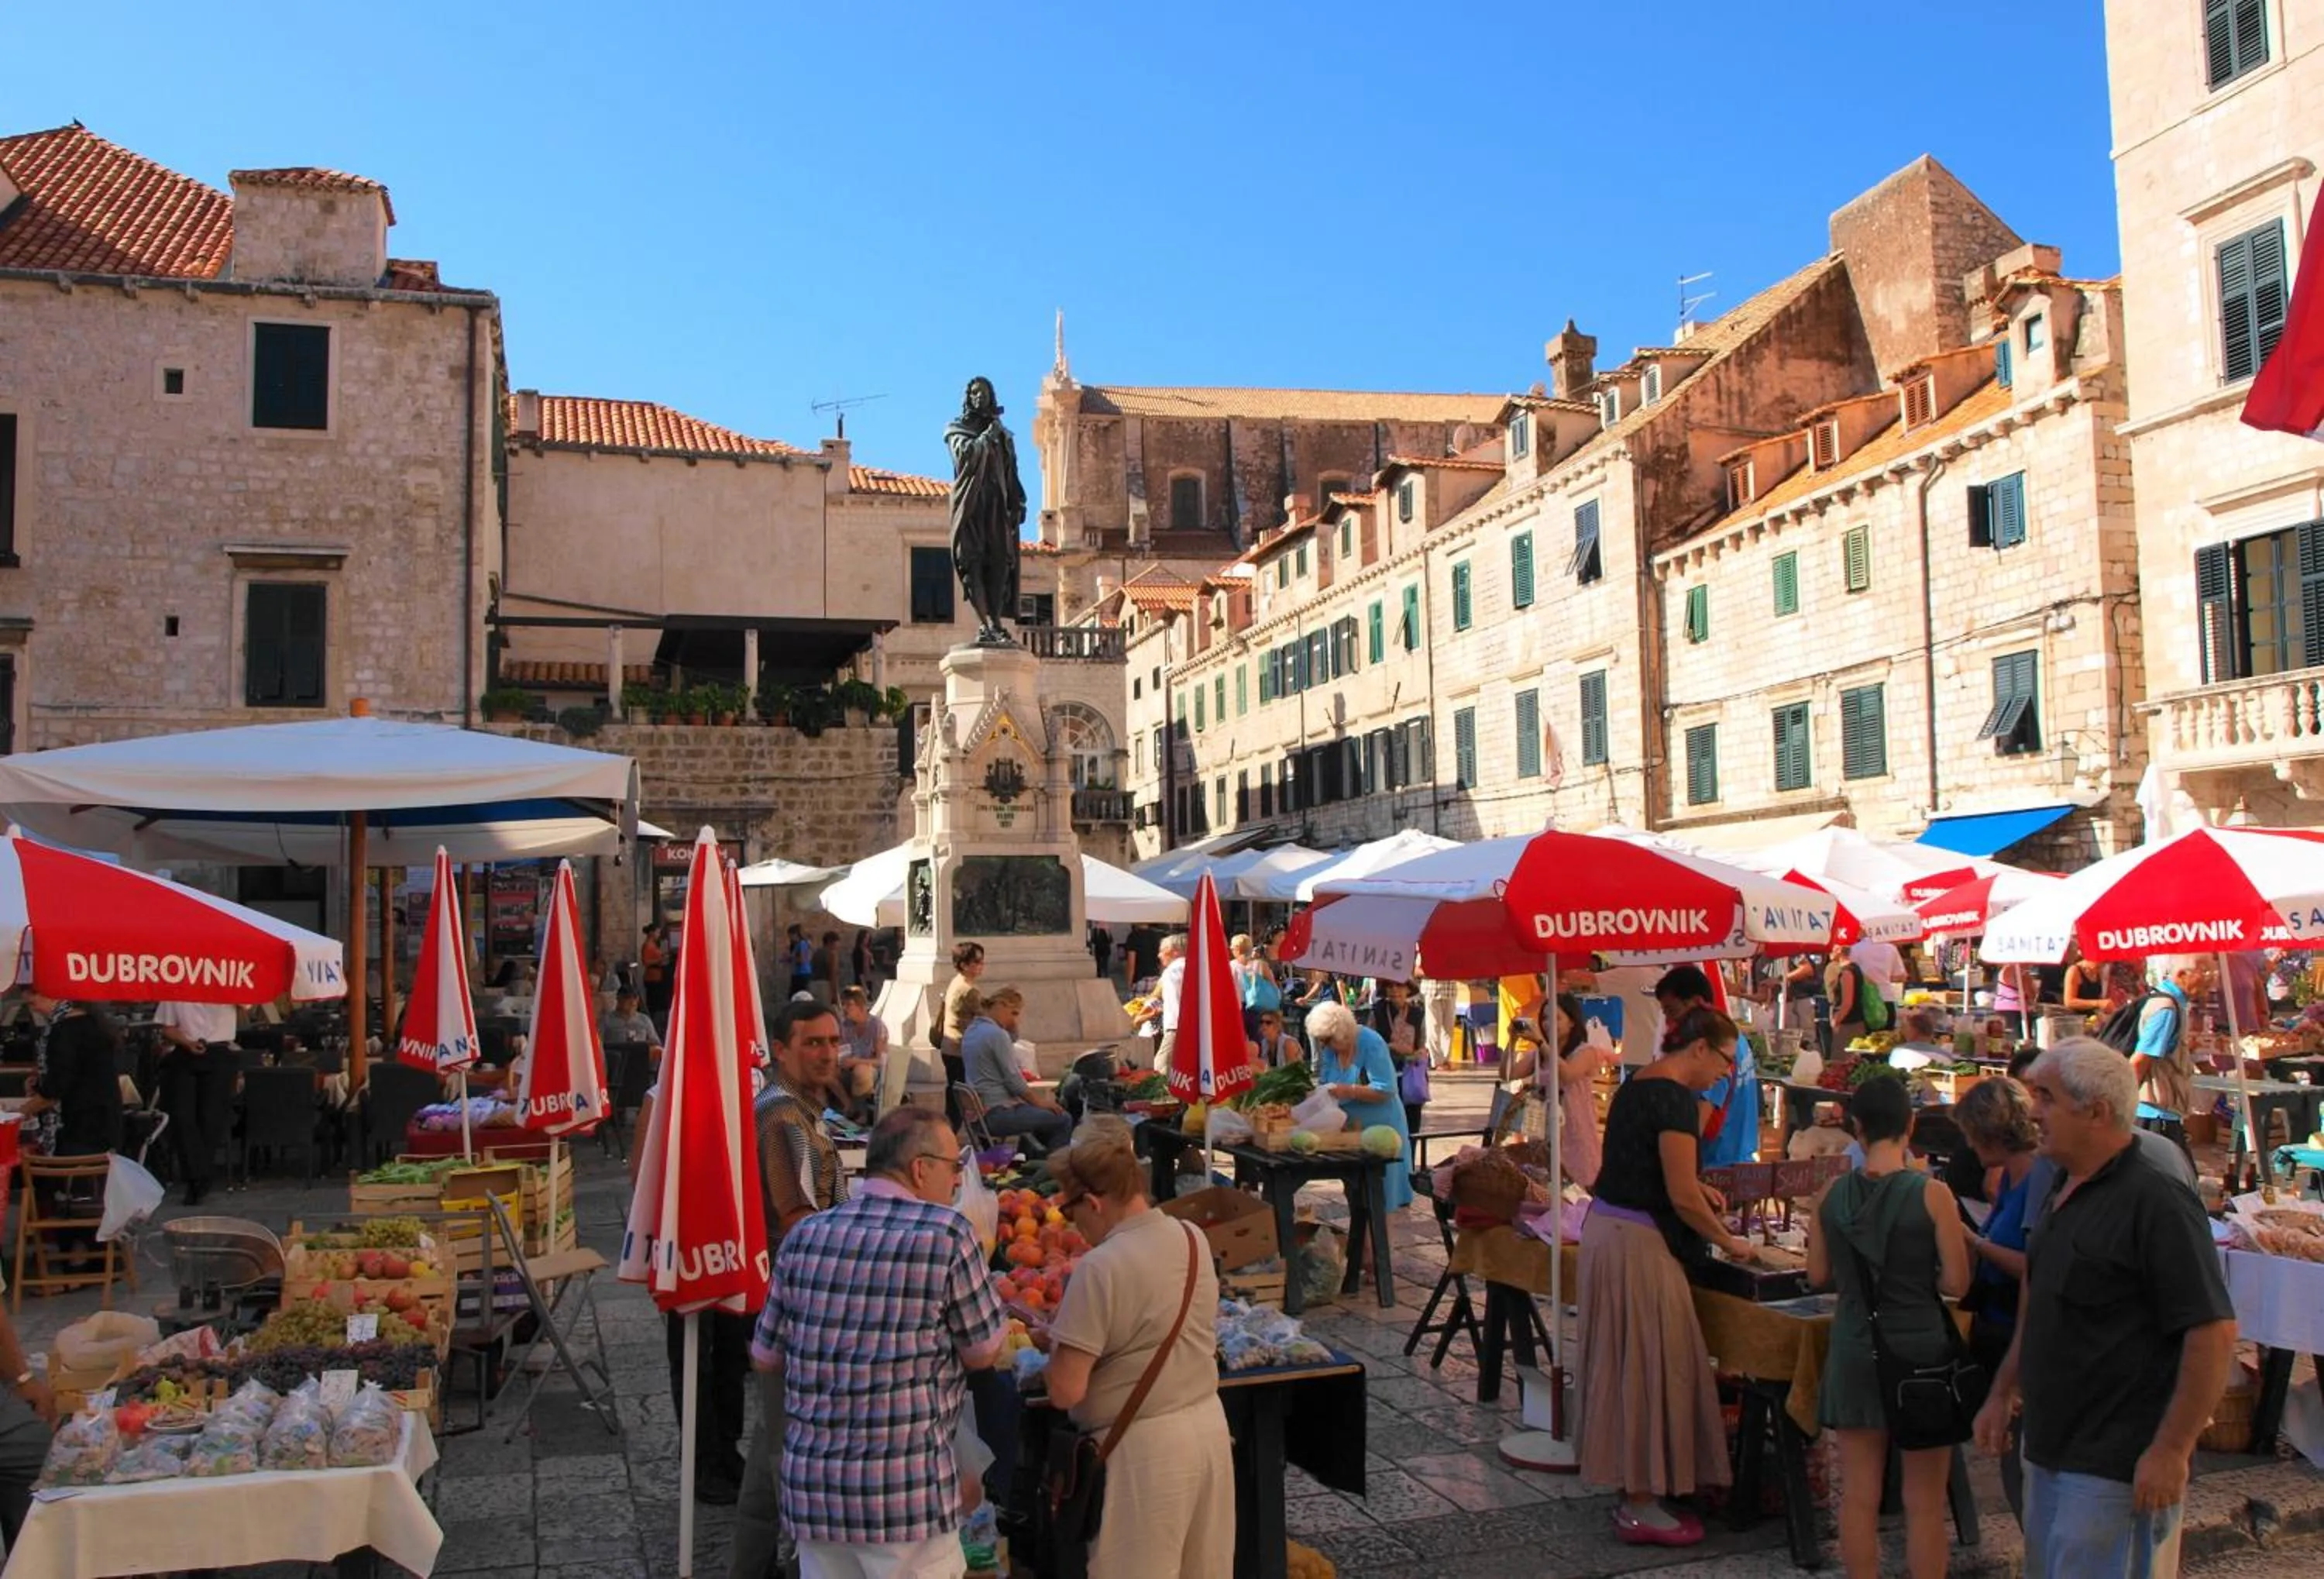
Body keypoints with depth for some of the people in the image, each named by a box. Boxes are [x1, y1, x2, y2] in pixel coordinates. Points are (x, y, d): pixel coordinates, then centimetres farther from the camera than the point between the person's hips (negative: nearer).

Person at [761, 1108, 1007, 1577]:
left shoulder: (804, 1235, 3)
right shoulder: (946, 1234, -11)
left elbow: (765, 1357, 11)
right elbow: (984, 1353, -2)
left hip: (809, 1486, 5)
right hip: (908, 1492, -5)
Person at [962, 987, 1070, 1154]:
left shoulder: (973, 1030, 10)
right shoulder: (997, 1034, -18)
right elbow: (1014, 1081, -17)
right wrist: (1039, 1101, -4)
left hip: (980, 1110, 11)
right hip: (998, 1114, -11)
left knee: (1044, 1114, 27)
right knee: (1063, 1120, -6)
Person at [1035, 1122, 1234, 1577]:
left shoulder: (1101, 1268, -21)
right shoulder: (1193, 1239, 1)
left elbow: (1066, 1391, -20)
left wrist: (1057, 1344, -1)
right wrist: (1076, 1338, 17)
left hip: (1145, 1449, -7)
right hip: (1209, 1424, 7)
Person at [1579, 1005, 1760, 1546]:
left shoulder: (1638, 1083, 12)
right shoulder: (1675, 1097, -18)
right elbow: (1683, 1199, -18)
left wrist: (1697, 1186, 16)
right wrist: (1729, 1242, -3)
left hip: (1606, 1227, 10)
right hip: (1639, 1242, -10)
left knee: (1628, 1362, 16)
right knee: (1650, 1364, -1)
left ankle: (1635, 1490, 26)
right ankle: (1641, 1508, 7)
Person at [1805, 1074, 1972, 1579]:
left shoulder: (1831, 1195, -4)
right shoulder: (1932, 1194, -14)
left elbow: (1818, 1275, 4)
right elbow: (1957, 1283, -12)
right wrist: (1919, 1276, 7)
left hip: (1855, 1353, 3)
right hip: (1921, 1350, -3)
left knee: (1859, 1495, 12)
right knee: (1924, 1503, 10)